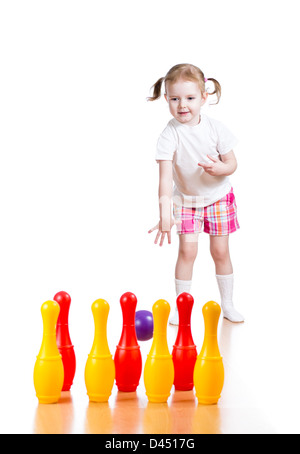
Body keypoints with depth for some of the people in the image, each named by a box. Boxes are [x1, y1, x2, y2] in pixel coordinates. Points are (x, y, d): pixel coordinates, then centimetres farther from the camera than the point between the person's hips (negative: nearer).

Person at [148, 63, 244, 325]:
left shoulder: (215, 129, -17)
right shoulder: (170, 135, -23)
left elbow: (232, 163, -7)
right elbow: (166, 177, -30)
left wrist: (220, 168, -32)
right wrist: (165, 215, -39)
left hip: (218, 197, 1)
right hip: (185, 199, -1)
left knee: (220, 251, 5)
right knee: (187, 250, -6)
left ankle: (227, 304, 21)